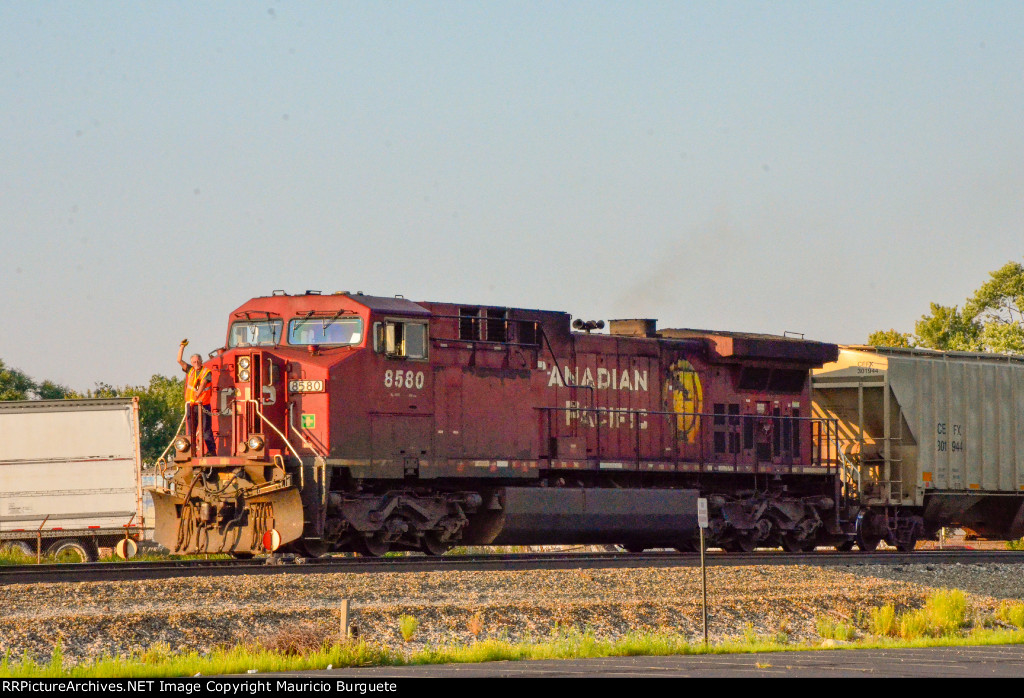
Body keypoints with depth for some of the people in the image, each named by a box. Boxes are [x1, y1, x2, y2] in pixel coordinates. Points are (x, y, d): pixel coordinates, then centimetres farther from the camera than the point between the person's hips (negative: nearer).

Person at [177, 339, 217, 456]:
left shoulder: (206, 372, -3)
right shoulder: (190, 371, 13)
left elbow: (202, 385, -15)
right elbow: (179, 360, 9)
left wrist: (196, 397, -27)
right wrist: (182, 346, 2)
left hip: (203, 405, -5)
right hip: (191, 405, 5)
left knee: (206, 428, -5)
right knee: (191, 430, 4)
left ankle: (212, 450, -4)